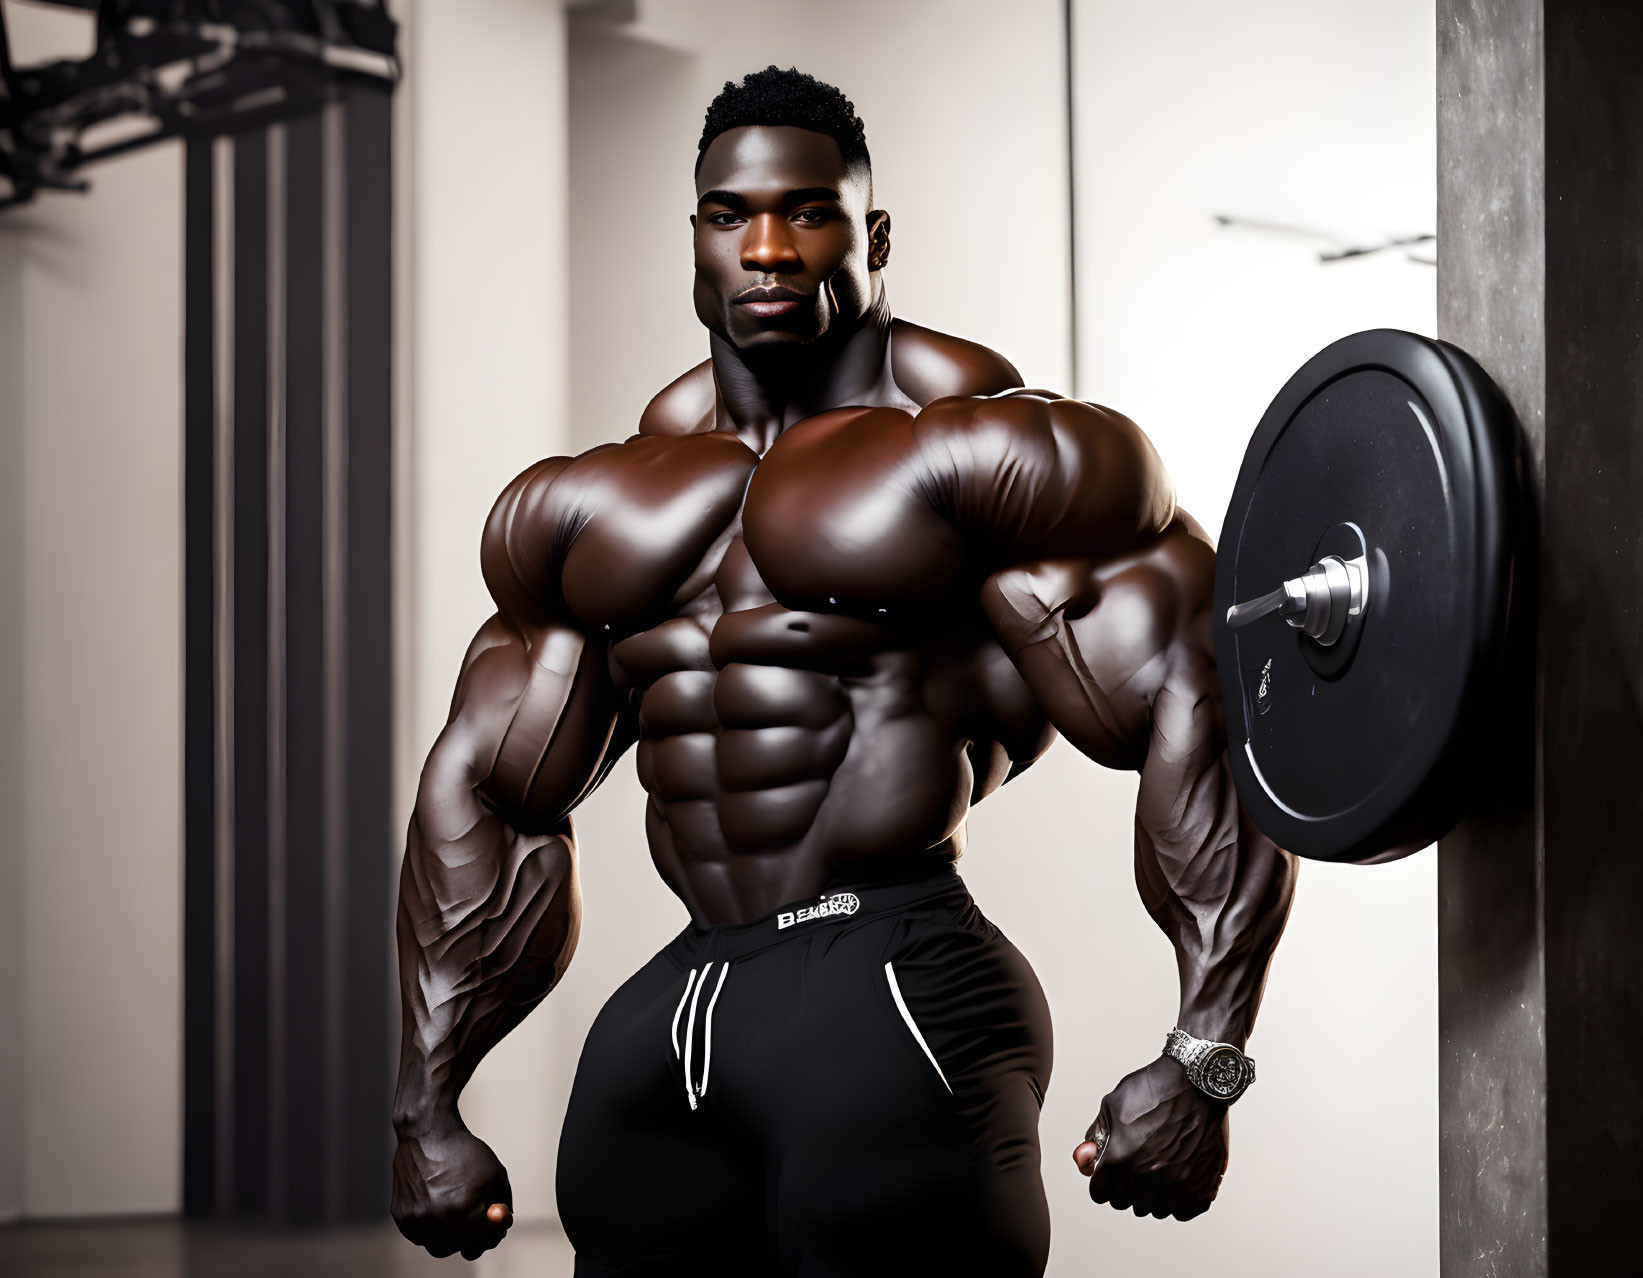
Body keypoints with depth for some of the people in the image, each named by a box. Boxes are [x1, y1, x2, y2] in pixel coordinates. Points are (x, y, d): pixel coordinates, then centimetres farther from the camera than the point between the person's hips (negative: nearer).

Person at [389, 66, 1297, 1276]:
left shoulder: (983, 451, -4)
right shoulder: (588, 509, 16)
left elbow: (1201, 715, -10)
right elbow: (487, 793, 21)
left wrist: (1207, 1063, -17)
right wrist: (427, 1104, 16)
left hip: (897, 998, -6)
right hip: (666, 1023, 6)